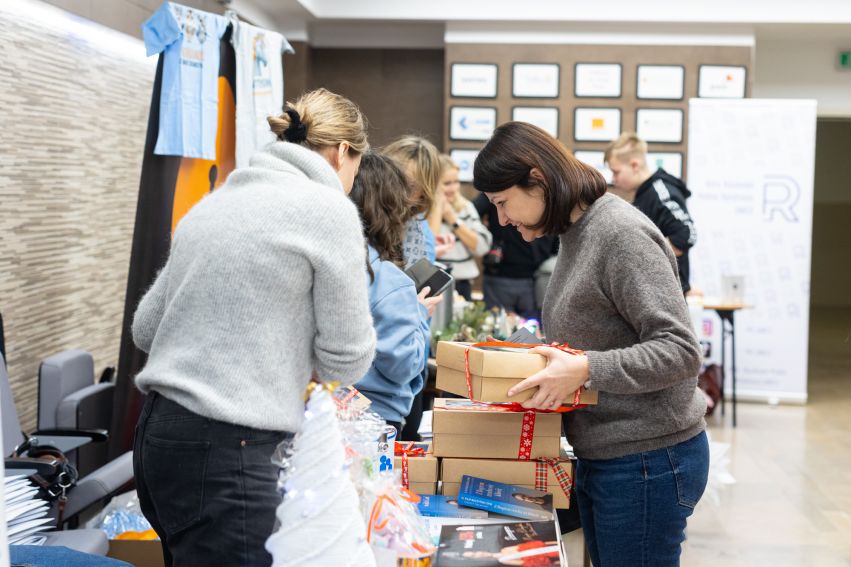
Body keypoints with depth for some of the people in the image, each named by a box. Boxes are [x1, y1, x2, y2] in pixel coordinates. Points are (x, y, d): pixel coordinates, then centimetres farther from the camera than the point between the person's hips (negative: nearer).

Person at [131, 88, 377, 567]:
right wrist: (303, 364, 18)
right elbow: (347, 359, -5)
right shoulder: (328, 209, -8)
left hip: (159, 433, 9)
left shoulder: (214, 203, 14)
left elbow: (146, 327, 18)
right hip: (225, 452, -8)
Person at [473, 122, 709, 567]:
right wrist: (555, 363, 3)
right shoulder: (575, 234, 10)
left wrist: (585, 370, -30)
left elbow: (680, 351, -23)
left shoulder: (621, 236, -19)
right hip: (601, 458, 9)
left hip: (647, 462, -9)